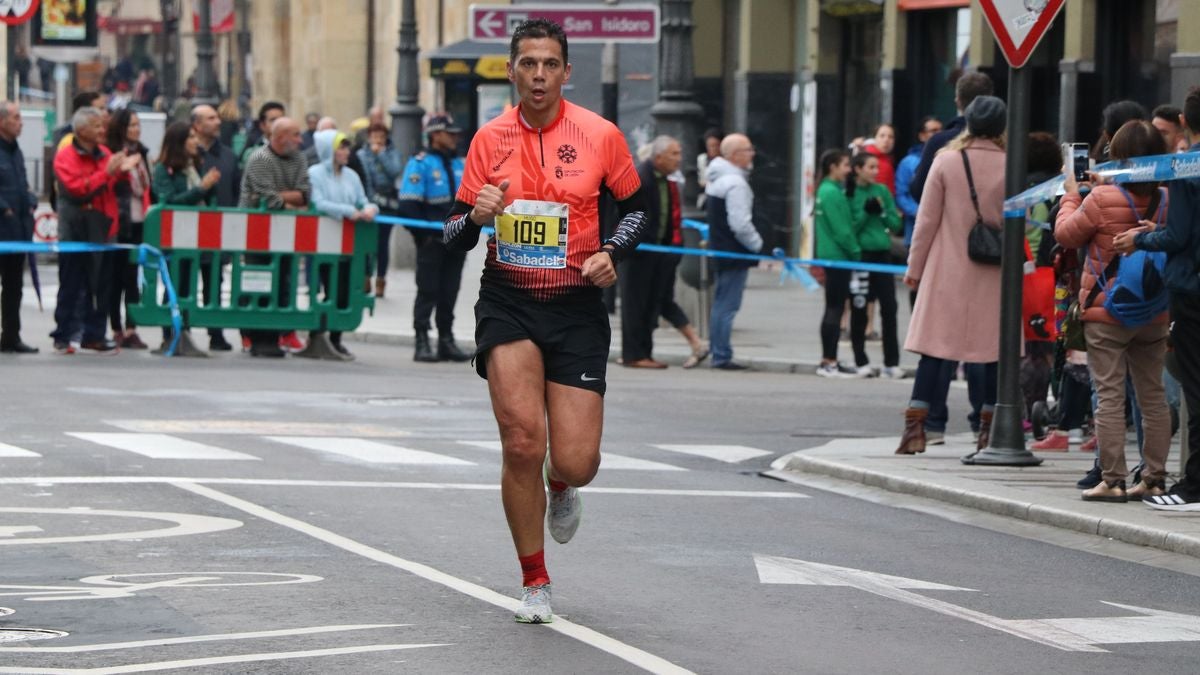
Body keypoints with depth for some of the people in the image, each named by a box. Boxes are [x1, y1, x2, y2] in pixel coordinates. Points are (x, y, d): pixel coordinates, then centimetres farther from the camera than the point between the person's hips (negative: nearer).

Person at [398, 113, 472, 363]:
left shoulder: (460, 164, 15)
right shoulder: (420, 164, -6)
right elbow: (408, 204, -12)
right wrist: (423, 235, -15)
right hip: (432, 240, -6)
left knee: (449, 293, 10)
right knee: (428, 292, -3)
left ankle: (446, 341, 16)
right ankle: (422, 344, -1)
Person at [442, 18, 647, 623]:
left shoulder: (600, 135, -2)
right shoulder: (490, 140, 2)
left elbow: (636, 208, 12)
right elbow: (454, 236, 7)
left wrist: (611, 252, -7)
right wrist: (476, 216, -15)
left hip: (576, 307, 0)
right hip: (507, 304, 0)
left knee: (576, 462, -7)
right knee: (522, 439, -18)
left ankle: (560, 487, 35)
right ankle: (535, 582, 1)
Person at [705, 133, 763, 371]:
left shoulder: (716, 179, 14)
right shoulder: (735, 184, -19)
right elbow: (741, 224, -24)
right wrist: (758, 245, -11)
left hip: (720, 250, 10)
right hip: (734, 253, -10)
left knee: (721, 304, 15)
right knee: (727, 305, -7)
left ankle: (718, 354, 21)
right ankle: (722, 356, -5)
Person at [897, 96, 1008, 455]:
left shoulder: (946, 162, -3)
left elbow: (927, 220, -1)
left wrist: (914, 267, 6)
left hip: (948, 271, 0)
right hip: (994, 275, 0)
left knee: (935, 348, 2)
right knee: (994, 351, 7)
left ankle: (915, 426, -4)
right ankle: (988, 431, 9)